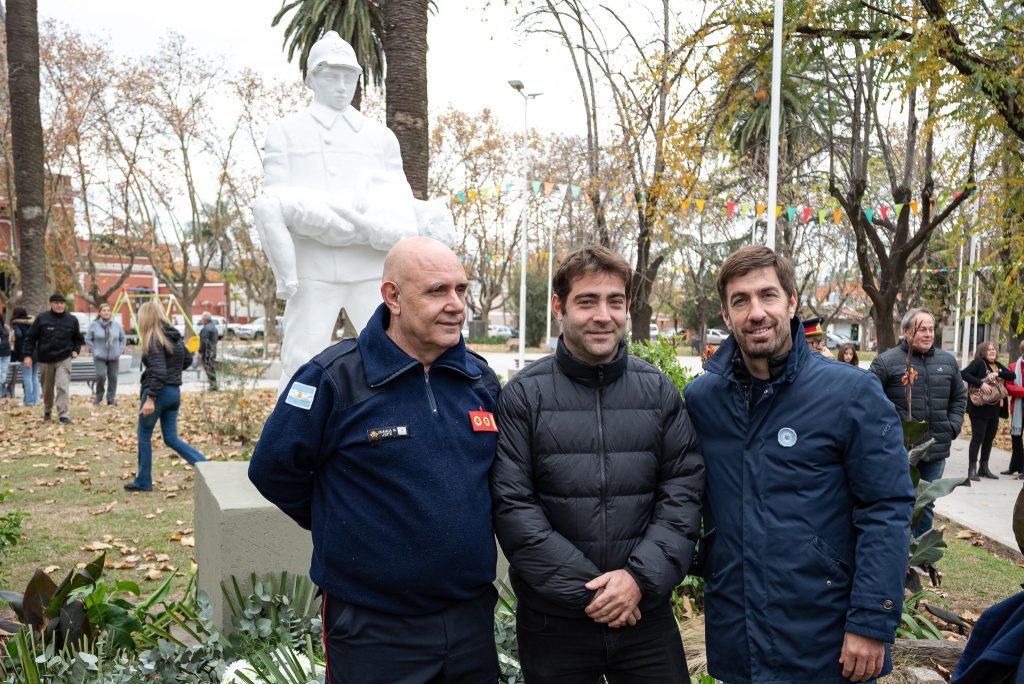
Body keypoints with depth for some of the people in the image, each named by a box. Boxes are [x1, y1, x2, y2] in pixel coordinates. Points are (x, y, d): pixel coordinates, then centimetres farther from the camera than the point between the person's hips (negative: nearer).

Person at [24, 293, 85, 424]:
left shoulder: (72, 320, 1)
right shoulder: (42, 318, -4)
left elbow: (78, 338, 16)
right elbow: (30, 337, 0)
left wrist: (75, 350, 0)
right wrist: (28, 355, -6)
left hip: (64, 359, -1)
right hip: (45, 359, 1)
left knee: (63, 387, -13)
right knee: (47, 388, 14)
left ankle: (63, 414, -12)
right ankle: (47, 411, 36)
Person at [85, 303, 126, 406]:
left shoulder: (116, 325, 4)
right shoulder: (94, 324, -4)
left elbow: (123, 339, 14)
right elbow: (88, 339, 3)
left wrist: (120, 350, 5)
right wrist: (94, 350, -4)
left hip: (114, 357, 3)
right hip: (100, 357, -3)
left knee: (113, 378, 4)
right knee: (101, 375, -15)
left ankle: (111, 399, 16)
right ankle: (98, 396, 8)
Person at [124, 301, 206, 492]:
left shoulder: (154, 339, -14)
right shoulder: (175, 337, 9)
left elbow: (158, 371, -23)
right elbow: (187, 360, 23)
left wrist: (150, 398, -25)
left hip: (158, 392, -8)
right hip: (174, 391, 8)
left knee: (144, 435, 9)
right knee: (171, 438, 12)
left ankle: (143, 482, 17)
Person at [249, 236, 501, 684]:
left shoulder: (480, 379, 1)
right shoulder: (335, 377, -16)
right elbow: (274, 469, -7)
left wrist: (460, 532, 10)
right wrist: (345, 528, 1)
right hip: (373, 626, -4)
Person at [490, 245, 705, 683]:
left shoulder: (659, 391, 2)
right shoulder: (523, 396, -6)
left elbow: (684, 493, 0)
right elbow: (511, 506, -10)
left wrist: (641, 576, -12)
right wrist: (584, 589, -13)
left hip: (646, 614, 2)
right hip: (551, 619, -1)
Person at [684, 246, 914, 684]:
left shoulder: (851, 393, -11)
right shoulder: (699, 398, -1)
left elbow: (886, 511, -11)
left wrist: (872, 623, -14)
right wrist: (700, 573, 2)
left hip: (827, 640, -3)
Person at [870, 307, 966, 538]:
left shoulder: (948, 361, 9)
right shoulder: (886, 361, -8)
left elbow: (959, 397, 19)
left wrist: (953, 427, 7)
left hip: (936, 449, 5)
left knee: (926, 504, 15)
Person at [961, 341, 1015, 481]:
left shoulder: (998, 366, 15)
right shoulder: (979, 363, -7)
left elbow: (1012, 376, 2)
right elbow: (964, 373, -20)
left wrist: (997, 373, -15)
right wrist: (981, 383, -28)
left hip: (995, 409, 7)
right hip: (980, 408, -7)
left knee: (990, 438, 12)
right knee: (978, 438, -5)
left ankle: (984, 467, 23)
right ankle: (972, 469, 1)